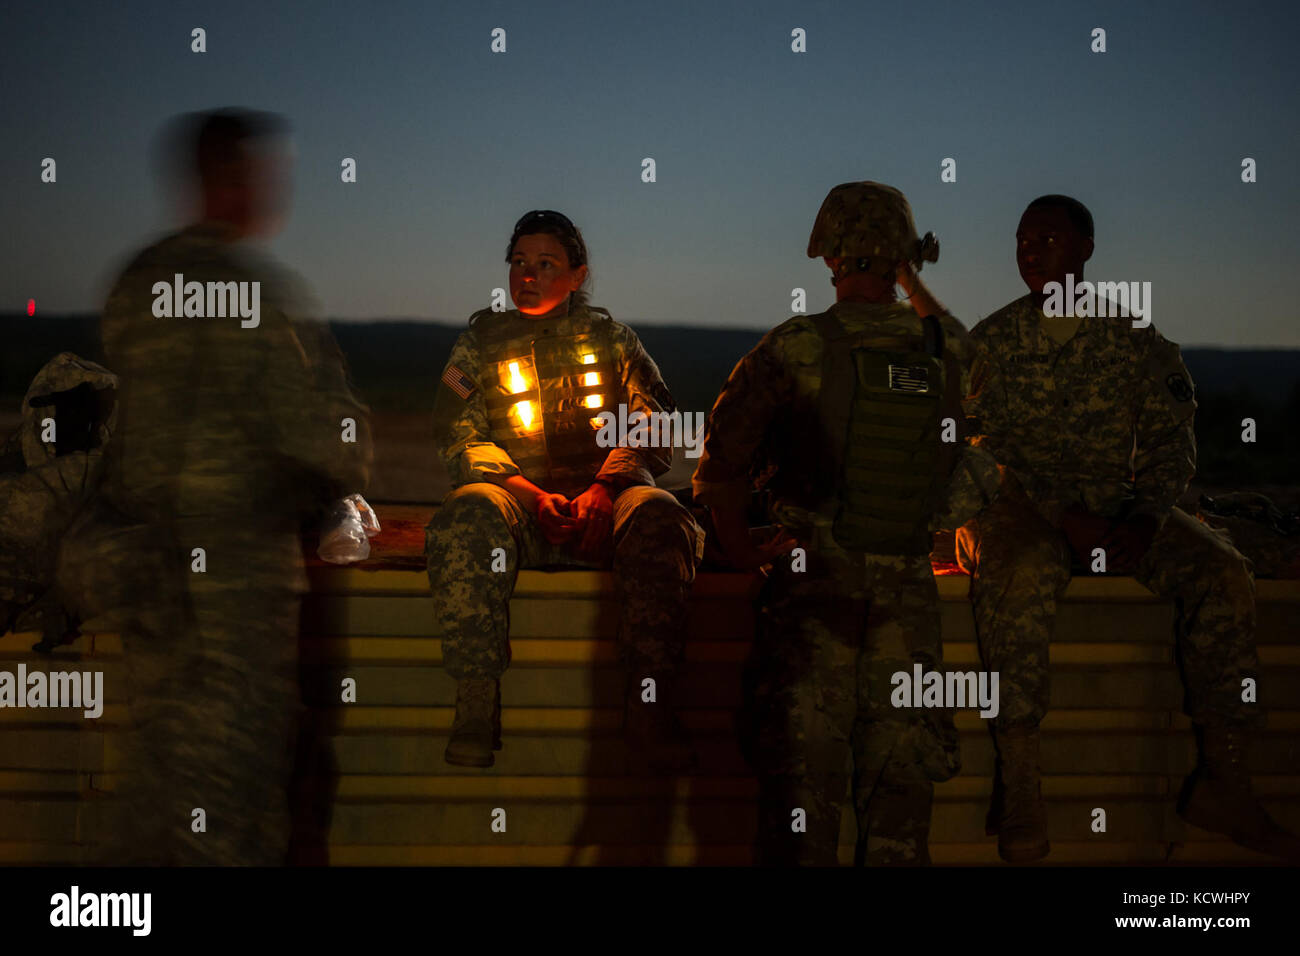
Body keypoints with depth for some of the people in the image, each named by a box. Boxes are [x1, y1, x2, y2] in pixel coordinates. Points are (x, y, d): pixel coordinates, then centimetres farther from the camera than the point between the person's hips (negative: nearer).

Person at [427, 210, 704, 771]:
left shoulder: (609, 338, 19)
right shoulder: (480, 343, 18)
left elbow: (655, 425, 7)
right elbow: (458, 438, 6)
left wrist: (604, 488, -13)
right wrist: (531, 495, -11)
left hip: (605, 496, 0)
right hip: (517, 496, 0)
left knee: (658, 516, -33)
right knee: (469, 514, -35)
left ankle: (648, 704, -33)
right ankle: (476, 701, -35)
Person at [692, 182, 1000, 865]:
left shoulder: (793, 349, -9)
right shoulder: (947, 349, 0)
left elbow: (720, 470, -4)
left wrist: (741, 548, 10)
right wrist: (909, 279, 37)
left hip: (815, 585, -2)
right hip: (907, 595, 3)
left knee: (798, 781, 4)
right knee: (900, 792, 11)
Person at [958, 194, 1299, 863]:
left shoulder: (1136, 341, 8)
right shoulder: (991, 342, 5)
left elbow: (1170, 443, 6)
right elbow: (983, 450, -1)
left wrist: (1144, 520, -13)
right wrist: (1063, 518, -16)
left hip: (1116, 510, 3)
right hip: (1018, 506, -2)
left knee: (1221, 572, -23)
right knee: (1023, 571, -38)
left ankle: (1222, 778, -18)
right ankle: (1018, 783, -34)